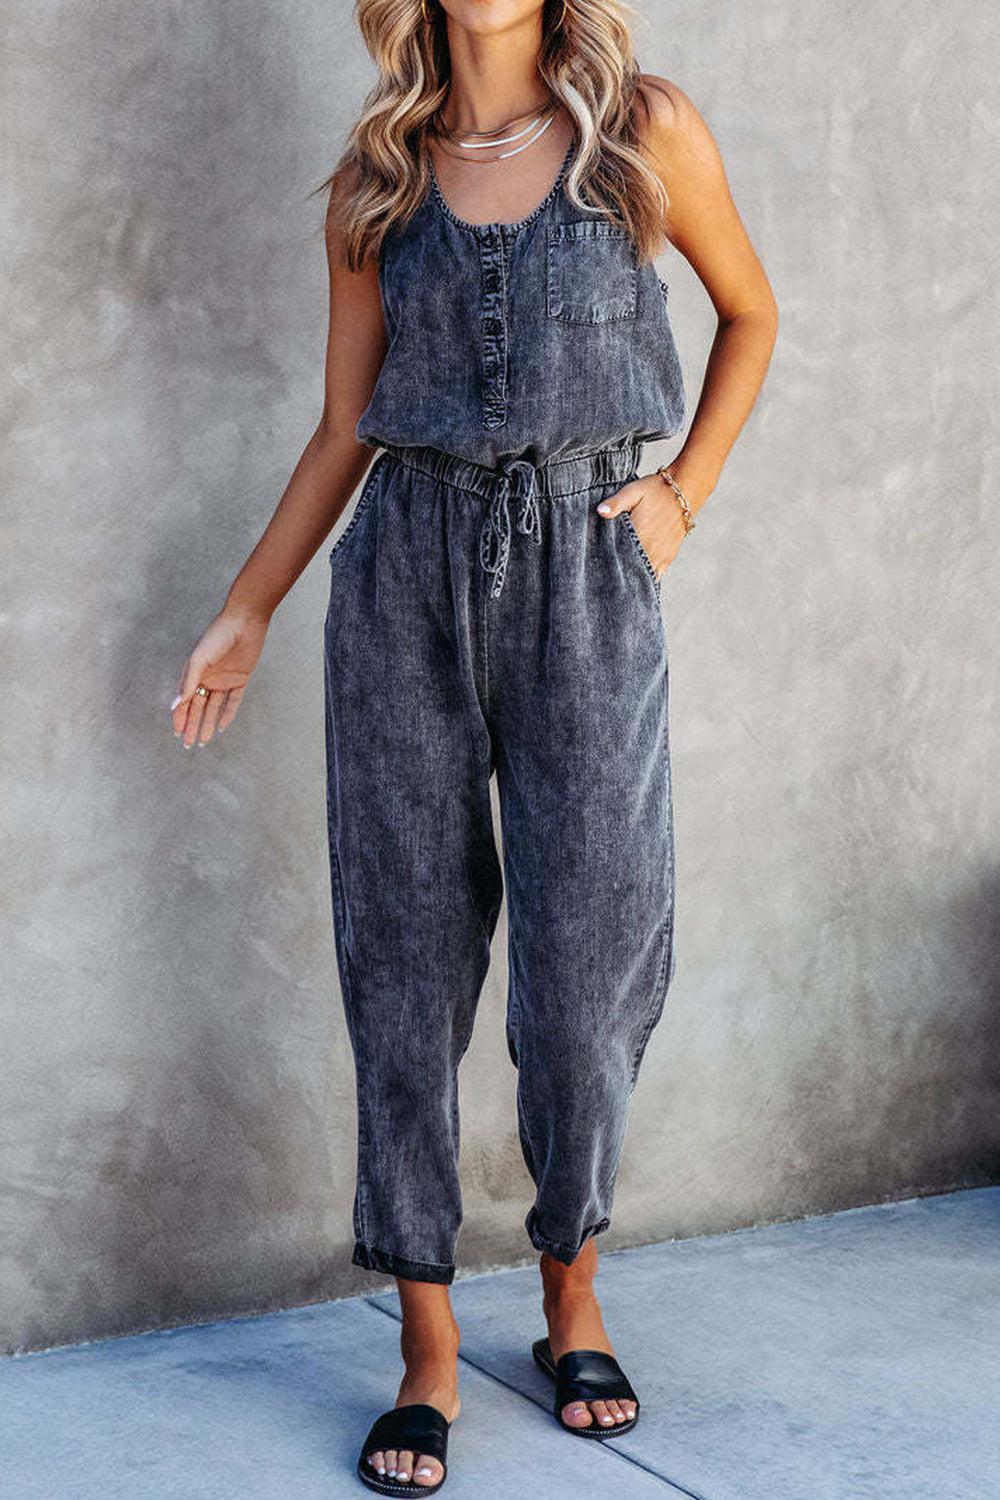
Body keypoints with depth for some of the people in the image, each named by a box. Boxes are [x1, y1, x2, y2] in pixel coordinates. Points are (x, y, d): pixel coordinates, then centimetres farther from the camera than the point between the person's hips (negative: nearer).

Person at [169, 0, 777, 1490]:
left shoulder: (648, 132, 3)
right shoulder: (379, 178, 8)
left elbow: (750, 312, 16)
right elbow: (346, 426, 11)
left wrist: (683, 495, 5)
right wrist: (247, 610, 9)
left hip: (586, 584, -1)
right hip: (408, 579, 2)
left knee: (586, 962, 0)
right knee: (408, 957, 2)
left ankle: (574, 1299, 23)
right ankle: (429, 1350, 12)